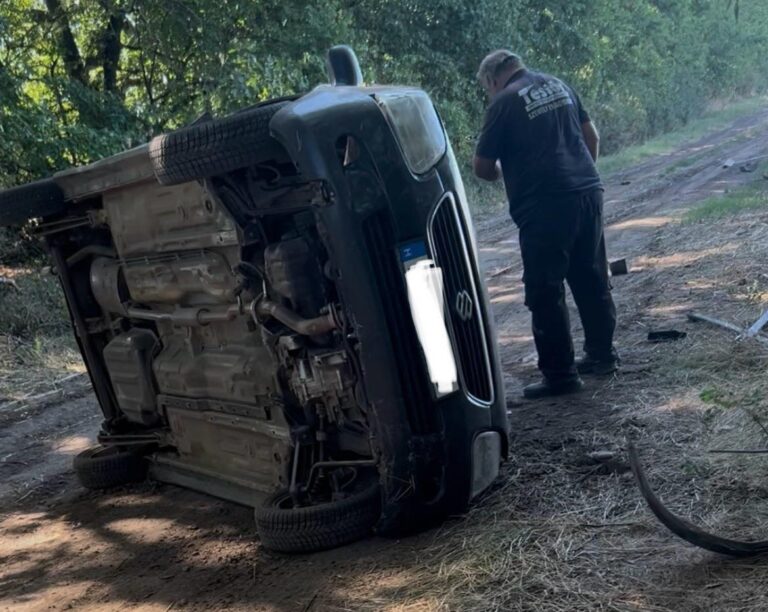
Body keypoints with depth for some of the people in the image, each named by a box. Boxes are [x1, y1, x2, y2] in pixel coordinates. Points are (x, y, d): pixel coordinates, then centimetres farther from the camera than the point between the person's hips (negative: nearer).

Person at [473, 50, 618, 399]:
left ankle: (560, 374, 4)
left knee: (546, 293, 1)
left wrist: (503, 171, 17)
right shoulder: (558, 86, 14)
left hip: (544, 207, -7)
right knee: (592, 280, 17)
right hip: (589, 194, 7)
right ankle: (602, 355, 29)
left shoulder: (504, 102, -6)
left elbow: (482, 168, -3)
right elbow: (592, 136, 20)